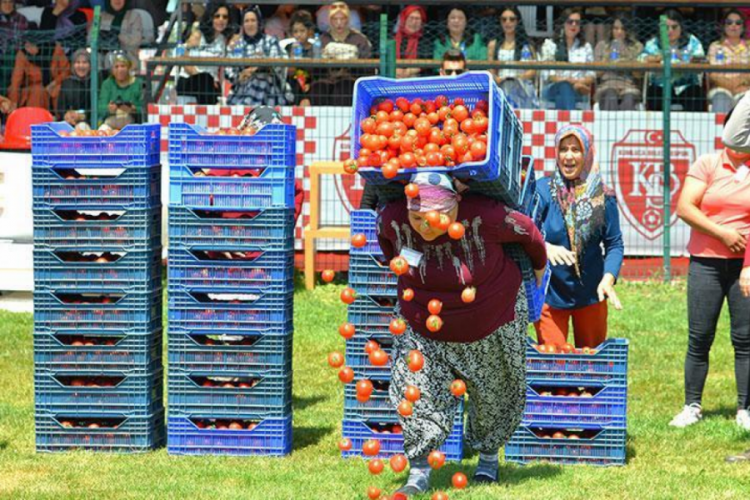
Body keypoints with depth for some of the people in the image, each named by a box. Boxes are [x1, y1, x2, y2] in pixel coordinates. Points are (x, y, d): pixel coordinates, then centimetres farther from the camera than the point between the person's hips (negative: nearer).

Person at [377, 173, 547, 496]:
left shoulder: (483, 217, -34)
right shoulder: (394, 219, -26)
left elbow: (527, 231, -13)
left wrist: (539, 266, 6)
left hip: (493, 325, -1)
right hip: (423, 326, 1)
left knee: (492, 396, 17)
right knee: (417, 391, -15)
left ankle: (488, 456, 43)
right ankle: (419, 472, -7)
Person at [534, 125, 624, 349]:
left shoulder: (602, 196, -2)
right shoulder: (542, 190, -8)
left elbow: (614, 243, -1)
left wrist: (608, 278, -17)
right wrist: (546, 248, -34)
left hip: (590, 295, 2)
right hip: (549, 295, -2)